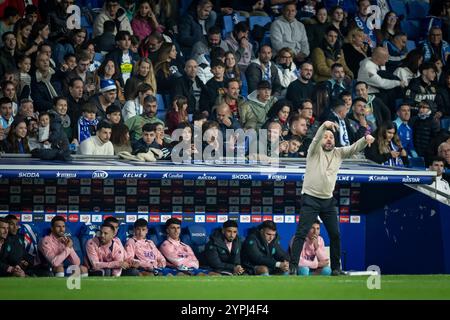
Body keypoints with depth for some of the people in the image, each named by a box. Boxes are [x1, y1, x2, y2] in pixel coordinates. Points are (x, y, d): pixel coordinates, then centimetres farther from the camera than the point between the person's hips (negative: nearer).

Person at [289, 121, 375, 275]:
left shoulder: (338, 153, 9)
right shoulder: (315, 151, -3)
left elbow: (354, 148, -2)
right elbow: (316, 139, -23)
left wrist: (366, 139, -24)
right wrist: (324, 126, -44)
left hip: (328, 200, 5)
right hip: (311, 199, -5)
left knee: (335, 235, 7)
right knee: (301, 233, -10)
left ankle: (336, 268, 17)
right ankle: (293, 266, -11)